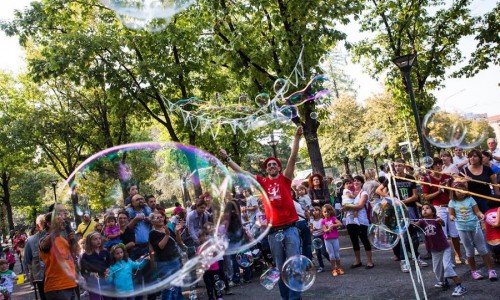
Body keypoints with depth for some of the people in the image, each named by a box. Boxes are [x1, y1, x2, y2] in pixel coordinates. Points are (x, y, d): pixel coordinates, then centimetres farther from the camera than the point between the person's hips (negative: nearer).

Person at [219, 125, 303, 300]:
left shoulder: (285, 178, 6)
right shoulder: (262, 182, 9)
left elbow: (293, 158, -4)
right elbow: (241, 172, 10)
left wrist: (297, 137, -11)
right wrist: (227, 159, 8)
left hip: (290, 228, -2)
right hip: (273, 231, 2)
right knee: (280, 267, 10)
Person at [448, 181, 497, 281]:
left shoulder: (470, 199, -3)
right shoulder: (452, 202, -2)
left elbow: (477, 211, -6)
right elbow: (452, 214, 1)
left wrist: (481, 215, -27)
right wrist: (452, 217, -22)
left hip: (475, 226, 0)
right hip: (462, 229, 0)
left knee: (482, 249, 5)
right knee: (469, 251, 9)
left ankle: (491, 270, 11)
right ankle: (474, 271, 22)